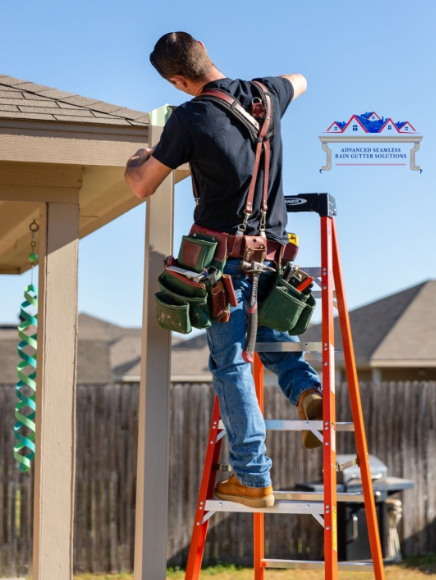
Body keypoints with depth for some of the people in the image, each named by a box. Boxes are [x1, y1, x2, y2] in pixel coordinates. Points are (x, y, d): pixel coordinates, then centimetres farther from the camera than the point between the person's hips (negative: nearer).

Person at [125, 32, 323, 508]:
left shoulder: (189, 118, -13)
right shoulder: (266, 96, 3)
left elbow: (143, 187, -3)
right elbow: (299, 82, 29)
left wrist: (134, 163, 19)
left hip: (224, 253, -5)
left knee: (231, 364, 2)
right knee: (273, 343, 25)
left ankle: (253, 478, 1)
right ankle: (308, 390, -5)